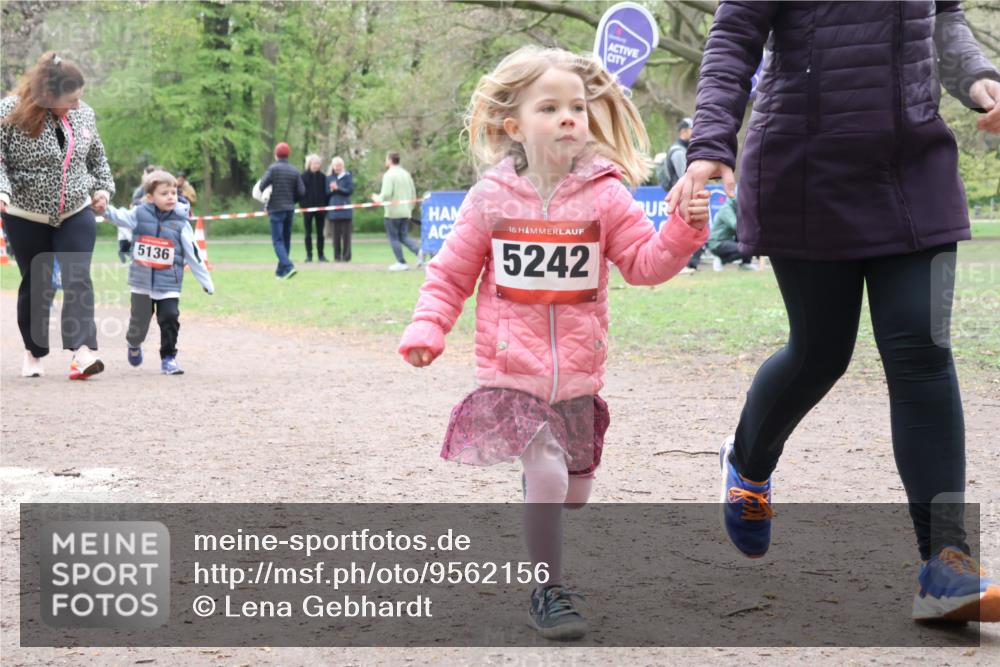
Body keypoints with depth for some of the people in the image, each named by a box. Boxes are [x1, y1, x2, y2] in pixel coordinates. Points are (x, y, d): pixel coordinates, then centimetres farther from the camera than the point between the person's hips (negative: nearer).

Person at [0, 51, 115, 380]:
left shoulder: (83, 114, 0)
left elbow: (97, 156, 16)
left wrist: (103, 186, 6)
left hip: (77, 214, 2)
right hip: (27, 217, -2)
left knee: (78, 278, -13)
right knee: (36, 284, 8)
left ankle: (82, 350, -22)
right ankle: (33, 351, 25)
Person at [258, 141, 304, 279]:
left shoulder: (273, 169, -8)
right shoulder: (295, 171, 5)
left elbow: (261, 186, -14)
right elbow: (301, 192, 2)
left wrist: (265, 196, 7)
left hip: (276, 209, -5)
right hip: (290, 209, 5)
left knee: (277, 241, -5)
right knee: (286, 240, 13)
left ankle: (288, 266, -24)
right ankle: (281, 271, 17)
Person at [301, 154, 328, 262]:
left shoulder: (322, 177, 3)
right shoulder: (304, 176, -2)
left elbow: (326, 192, 4)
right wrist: (303, 205, -11)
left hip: (320, 208, 1)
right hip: (307, 208, -1)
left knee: (320, 233, 6)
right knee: (308, 233, 4)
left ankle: (321, 254, 11)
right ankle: (309, 255, 8)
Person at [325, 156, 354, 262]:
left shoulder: (347, 176, 4)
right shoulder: (329, 177, 10)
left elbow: (350, 190, -5)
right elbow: (326, 192, 10)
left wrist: (338, 188, -14)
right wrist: (331, 190, -11)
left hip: (345, 208, -2)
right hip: (333, 209, 2)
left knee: (346, 234, -2)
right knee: (335, 234, 1)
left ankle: (346, 256, 2)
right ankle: (337, 256, 6)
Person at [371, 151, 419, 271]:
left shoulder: (389, 175, -11)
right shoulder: (406, 174, 12)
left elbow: (386, 193, -20)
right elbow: (413, 193, 13)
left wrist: (378, 199, -1)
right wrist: (410, 208, 22)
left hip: (393, 212, -7)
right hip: (406, 212, 7)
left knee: (393, 237, 3)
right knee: (404, 236, 13)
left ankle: (401, 262, 3)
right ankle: (418, 251, -11)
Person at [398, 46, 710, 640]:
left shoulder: (605, 195, -1)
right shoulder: (491, 198, -2)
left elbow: (646, 263, -3)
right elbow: (452, 274, 6)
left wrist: (685, 228, -19)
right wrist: (427, 328, -7)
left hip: (577, 374, 2)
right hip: (512, 372, -2)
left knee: (575, 490, 11)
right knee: (547, 476, -15)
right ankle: (549, 592, 3)